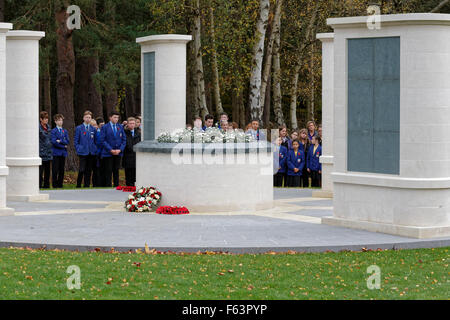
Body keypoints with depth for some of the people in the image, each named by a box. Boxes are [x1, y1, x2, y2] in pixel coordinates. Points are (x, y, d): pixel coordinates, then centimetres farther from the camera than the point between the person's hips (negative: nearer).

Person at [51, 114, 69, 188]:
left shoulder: (65, 131, 15)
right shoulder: (53, 131, 0)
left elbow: (67, 142, 5)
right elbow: (54, 142, -11)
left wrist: (60, 141, -11)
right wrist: (63, 146, -8)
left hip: (63, 153, 4)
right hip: (56, 153, -4)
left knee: (62, 170, 4)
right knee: (55, 170, -5)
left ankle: (60, 184, 9)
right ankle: (55, 184, -1)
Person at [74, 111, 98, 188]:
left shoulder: (93, 129, 11)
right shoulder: (78, 128, 3)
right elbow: (75, 141, 4)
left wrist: (95, 150, 6)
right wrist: (78, 150, -4)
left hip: (91, 153, 3)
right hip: (83, 153, -3)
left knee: (89, 171, 4)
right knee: (81, 170, -9)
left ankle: (87, 186, 10)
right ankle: (78, 186, 1)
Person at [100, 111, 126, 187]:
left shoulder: (120, 127, 11)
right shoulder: (105, 127, -1)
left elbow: (124, 140, 10)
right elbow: (102, 141, -6)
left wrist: (120, 150, -5)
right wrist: (111, 150, -14)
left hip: (118, 153, 3)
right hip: (108, 153, -3)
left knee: (116, 171, 7)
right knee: (108, 172, -4)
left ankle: (116, 187, 11)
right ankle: (108, 187, 0)